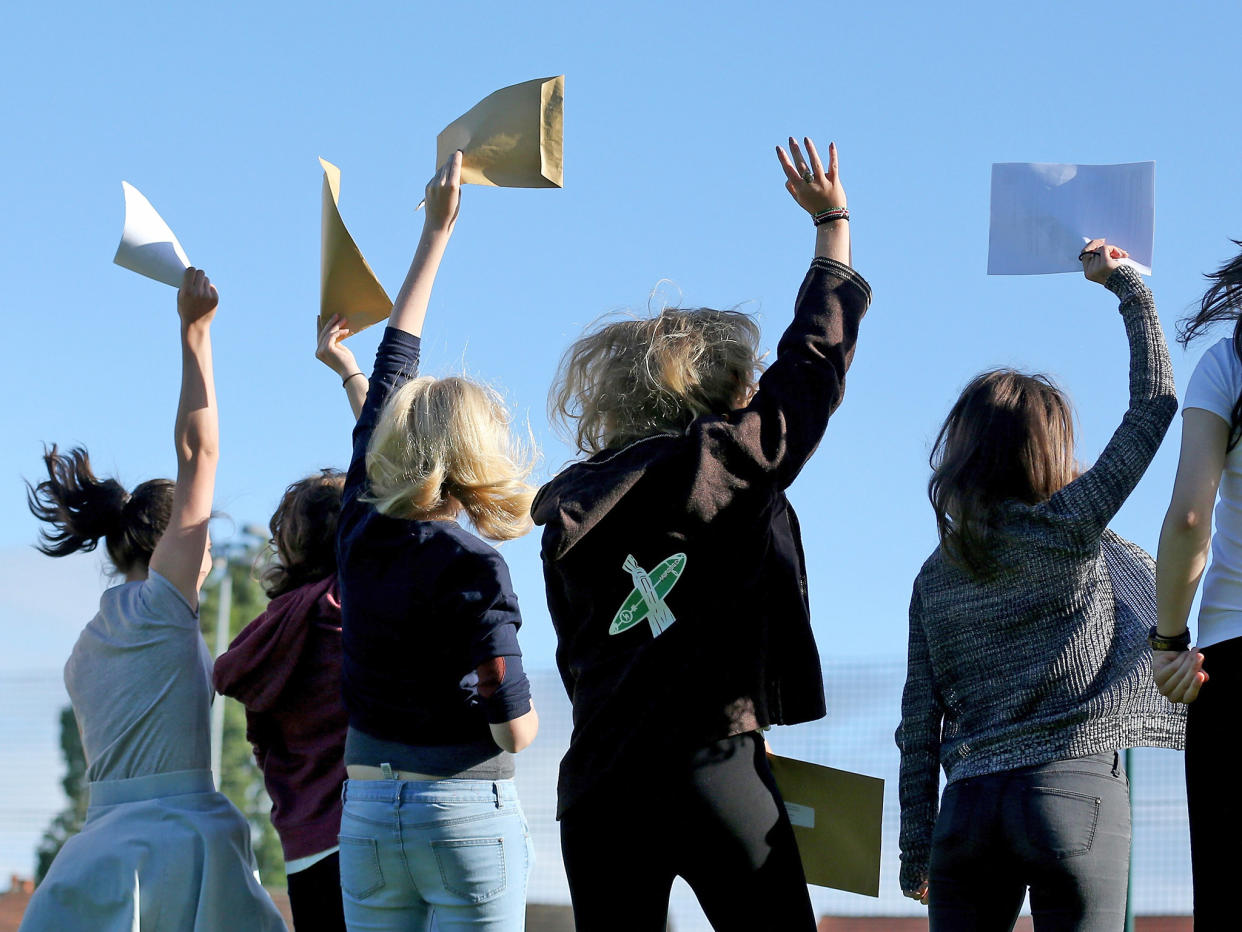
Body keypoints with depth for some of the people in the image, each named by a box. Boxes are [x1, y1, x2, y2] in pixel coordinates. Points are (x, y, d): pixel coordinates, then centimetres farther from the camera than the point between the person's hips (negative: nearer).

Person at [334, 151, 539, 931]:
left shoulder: (361, 532, 4)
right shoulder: (471, 568, -13)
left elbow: (390, 375, 15)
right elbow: (515, 729, -14)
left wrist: (437, 230, 23)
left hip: (367, 812, 6)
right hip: (464, 811, -5)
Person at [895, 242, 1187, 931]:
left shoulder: (935, 576, 12)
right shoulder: (1068, 527, -1)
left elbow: (919, 725, 11)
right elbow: (1154, 400, 2)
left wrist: (916, 854, 15)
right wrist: (1127, 283, 12)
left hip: (969, 803, 4)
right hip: (1073, 788, -4)